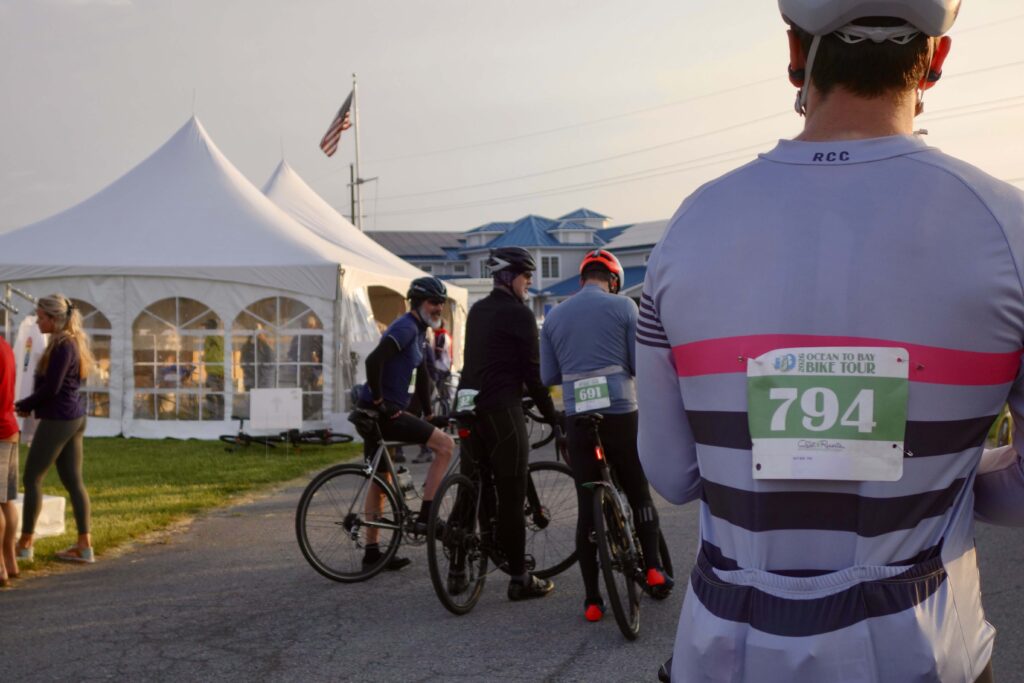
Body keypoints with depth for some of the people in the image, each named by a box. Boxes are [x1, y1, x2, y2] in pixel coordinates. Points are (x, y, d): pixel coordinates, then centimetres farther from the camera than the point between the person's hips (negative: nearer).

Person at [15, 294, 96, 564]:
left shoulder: (62, 346, -16)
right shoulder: (72, 342, 14)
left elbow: (51, 387, -19)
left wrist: (23, 405, -5)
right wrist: (30, 405, 6)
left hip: (58, 419, -9)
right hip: (74, 418, 9)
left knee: (32, 477, 0)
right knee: (73, 480, 8)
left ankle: (25, 543, 6)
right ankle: (84, 545, 8)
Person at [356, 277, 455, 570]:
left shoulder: (419, 332, 18)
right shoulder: (406, 328, -14)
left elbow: (421, 374, 26)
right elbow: (373, 361, -28)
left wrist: (428, 413, 24)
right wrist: (379, 401, -20)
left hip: (378, 413, 11)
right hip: (382, 411, -11)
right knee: (445, 445, -12)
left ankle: (372, 551, 23)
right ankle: (425, 517, -10)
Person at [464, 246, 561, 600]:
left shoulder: (477, 311, 16)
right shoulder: (519, 313, -9)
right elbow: (533, 371, -9)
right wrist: (550, 414, 0)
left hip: (471, 407, 8)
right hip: (503, 410, -8)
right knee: (512, 495, -3)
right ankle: (520, 578, 1)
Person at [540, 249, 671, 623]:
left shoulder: (554, 316, 7)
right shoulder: (623, 306, -1)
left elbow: (548, 376, 8)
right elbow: (640, 365, -4)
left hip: (578, 421, 2)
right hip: (621, 415, -2)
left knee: (587, 506, 5)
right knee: (639, 494, 17)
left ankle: (592, 600, 6)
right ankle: (653, 568, 9)